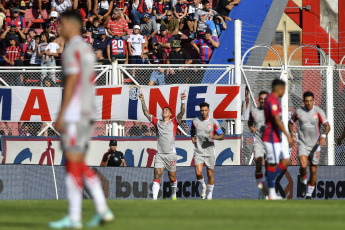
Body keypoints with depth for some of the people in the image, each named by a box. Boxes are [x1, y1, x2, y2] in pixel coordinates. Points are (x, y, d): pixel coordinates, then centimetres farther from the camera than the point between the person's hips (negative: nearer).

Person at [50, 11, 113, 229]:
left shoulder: (73, 49, -10)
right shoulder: (87, 49, 18)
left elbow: (72, 82, -17)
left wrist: (61, 114, -16)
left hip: (74, 113, -9)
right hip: (87, 113, 9)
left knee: (73, 161, -8)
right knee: (79, 164, 12)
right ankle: (102, 210, 5)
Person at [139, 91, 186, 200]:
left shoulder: (174, 122, 6)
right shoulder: (157, 122, 13)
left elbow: (182, 112, -7)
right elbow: (146, 113, 11)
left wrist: (183, 101, -21)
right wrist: (143, 101, 1)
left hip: (170, 153, -1)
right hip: (159, 153, 1)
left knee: (172, 177, 8)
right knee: (157, 175, -11)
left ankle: (174, 194, 31)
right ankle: (154, 198, -19)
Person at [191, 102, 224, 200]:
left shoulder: (213, 122, -4)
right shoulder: (195, 121, 3)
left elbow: (222, 136, -1)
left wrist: (214, 137, -22)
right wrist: (192, 138, 1)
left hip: (209, 152, -1)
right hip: (198, 151, 1)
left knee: (210, 174, 5)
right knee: (198, 173, -14)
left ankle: (210, 195, 21)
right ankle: (203, 186, 17)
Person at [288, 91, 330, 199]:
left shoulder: (318, 111, -6)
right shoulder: (299, 112, 0)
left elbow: (327, 126, -12)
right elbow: (291, 122, 18)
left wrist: (323, 136, -31)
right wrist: (291, 133, 0)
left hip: (315, 145, 0)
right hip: (303, 144, 0)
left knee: (313, 171, 5)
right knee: (303, 165, -24)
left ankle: (309, 194, 22)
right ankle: (303, 182, 6)